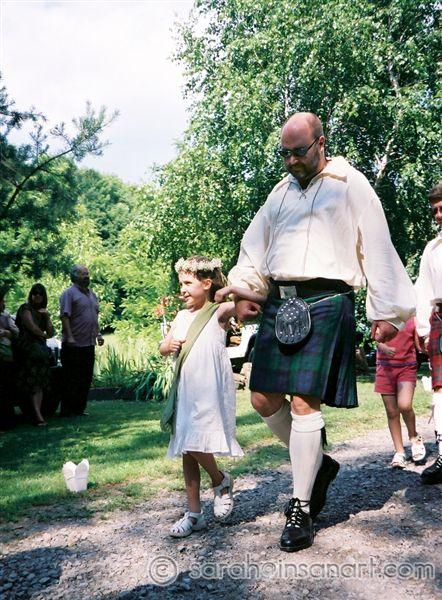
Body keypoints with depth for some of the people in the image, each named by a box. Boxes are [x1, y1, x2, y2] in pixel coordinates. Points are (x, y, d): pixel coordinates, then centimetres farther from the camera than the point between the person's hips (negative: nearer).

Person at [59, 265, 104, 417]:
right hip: (74, 345, -7)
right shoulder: (69, 293, -6)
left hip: (89, 344, 7)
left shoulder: (92, 294, 18)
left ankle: (79, 408, 18)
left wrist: (98, 334, 15)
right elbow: (64, 316, -14)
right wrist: (69, 337, -21)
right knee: (71, 379, -2)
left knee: (86, 378, 9)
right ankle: (66, 410, 6)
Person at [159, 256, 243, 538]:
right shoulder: (182, 317, 16)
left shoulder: (219, 312, -3)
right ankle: (194, 514, 20)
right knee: (186, 451, 9)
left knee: (195, 445, -15)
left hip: (210, 390, -7)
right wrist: (169, 345, 0)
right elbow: (163, 348, 22)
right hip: (185, 391, 7)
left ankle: (222, 482, 16)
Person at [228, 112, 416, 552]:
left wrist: (385, 312, -5)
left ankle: (301, 508, 3)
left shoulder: (351, 185, 5)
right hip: (279, 302, 6)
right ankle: (318, 464, 25)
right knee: (264, 400, 3)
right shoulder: (281, 192, 21)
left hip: (325, 303, -6)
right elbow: (255, 245, 21)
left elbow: (376, 248, 1)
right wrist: (243, 293, 6)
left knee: (303, 402, -11)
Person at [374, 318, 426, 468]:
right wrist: (384, 348, -30)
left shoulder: (412, 318, 2)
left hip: (407, 367, -1)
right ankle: (399, 452, 14)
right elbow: (377, 339, -8)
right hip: (385, 367, 1)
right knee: (392, 412, 3)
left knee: (405, 405, -22)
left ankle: (414, 437, 6)